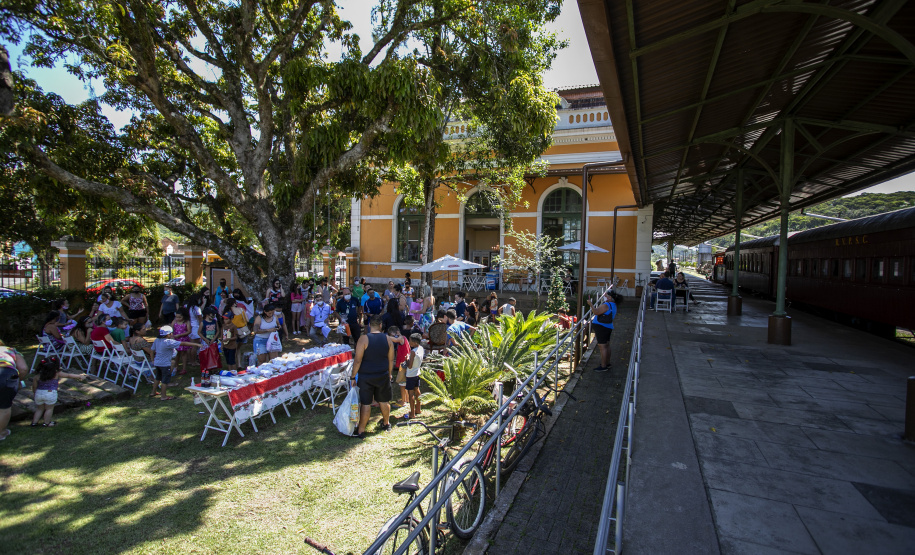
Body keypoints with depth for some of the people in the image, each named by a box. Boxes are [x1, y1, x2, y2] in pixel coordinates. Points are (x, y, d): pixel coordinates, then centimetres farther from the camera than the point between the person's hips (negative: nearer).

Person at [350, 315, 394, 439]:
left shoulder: (363, 339, -14)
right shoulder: (387, 339, -3)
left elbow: (358, 360, -15)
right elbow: (391, 360, 4)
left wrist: (353, 376, -5)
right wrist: (389, 375, 17)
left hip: (365, 376, -3)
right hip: (383, 375, 3)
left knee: (365, 403, 4)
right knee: (384, 401, 18)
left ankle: (361, 431, 13)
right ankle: (386, 424, 37)